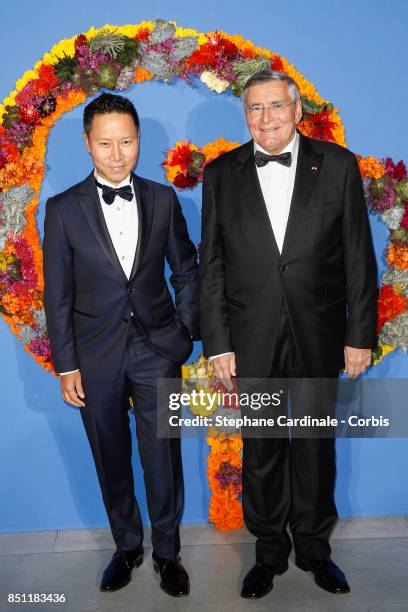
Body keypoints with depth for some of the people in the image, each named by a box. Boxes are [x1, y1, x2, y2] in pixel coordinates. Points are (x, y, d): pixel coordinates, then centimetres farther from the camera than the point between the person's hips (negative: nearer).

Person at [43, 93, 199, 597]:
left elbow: (186, 270, 9)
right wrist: (66, 366, -4)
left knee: (163, 457, 7)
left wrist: (185, 332, 1)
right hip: (96, 356, 0)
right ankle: (127, 546, 35)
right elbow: (57, 295, -2)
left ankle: (166, 551, 28)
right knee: (111, 460, 13)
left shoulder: (163, 199, 1)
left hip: (157, 350, 0)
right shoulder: (63, 209, -3)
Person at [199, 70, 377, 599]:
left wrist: (361, 334, -3)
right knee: (261, 449, 12)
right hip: (252, 339, 1)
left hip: (319, 336, 0)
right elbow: (212, 264, 1)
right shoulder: (222, 174, 1)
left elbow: (358, 257, -1)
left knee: (316, 445, 14)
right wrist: (217, 343, -3)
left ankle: (314, 546, 35)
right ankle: (270, 549, 33)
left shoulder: (338, 165, -1)